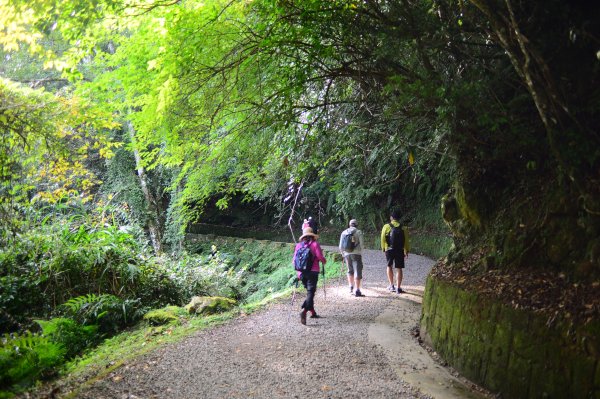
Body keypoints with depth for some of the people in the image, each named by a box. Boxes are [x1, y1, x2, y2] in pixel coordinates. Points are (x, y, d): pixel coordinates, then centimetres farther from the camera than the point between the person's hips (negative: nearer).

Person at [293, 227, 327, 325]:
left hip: (302, 272, 5)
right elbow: (320, 257, -9)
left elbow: (294, 259, 9)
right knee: (310, 292, -9)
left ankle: (312, 312, 23)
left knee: (309, 291, 20)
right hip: (313, 271, -5)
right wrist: (324, 261, 13)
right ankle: (304, 311, -29)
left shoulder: (298, 245, 8)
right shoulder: (315, 244, -3)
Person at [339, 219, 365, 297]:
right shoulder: (358, 232, -2)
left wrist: (343, 254, 23)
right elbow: (361, 244, -6)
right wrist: (360, 252, 11)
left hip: (347, 254, 4)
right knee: (357, 272, -4)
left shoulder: (344, 233, 9)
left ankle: (351, 286, 26)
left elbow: (341, 246, 9)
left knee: (350, 270, 22)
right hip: (356, 254, -4)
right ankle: (357, 290, -10)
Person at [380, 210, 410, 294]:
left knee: (389, 266, 18)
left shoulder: (386, 227, -3)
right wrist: (406, 251, 10)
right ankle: (398, 288, 0)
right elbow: (406, 240, 1)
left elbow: (383, 239, -2)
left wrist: (383, 249, 10)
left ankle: (391, 285, 18)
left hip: (389, 250, 0)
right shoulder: (403, 228, -1)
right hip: (400, 250, 0)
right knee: (399, 269, 3)